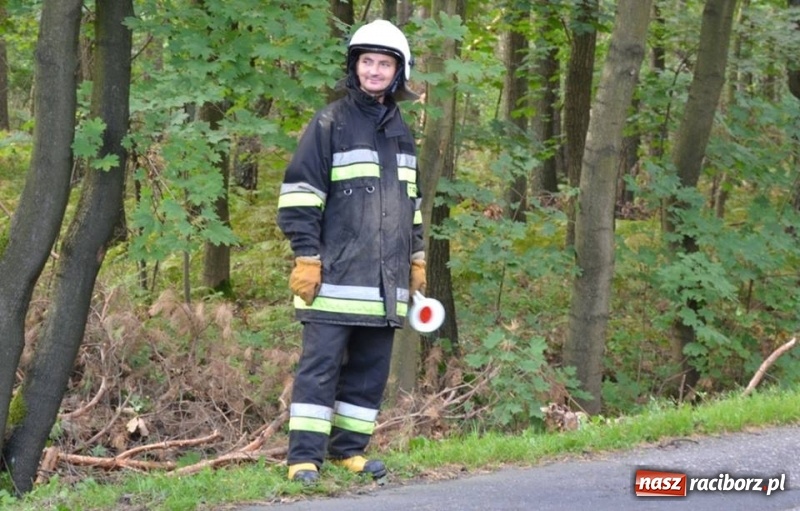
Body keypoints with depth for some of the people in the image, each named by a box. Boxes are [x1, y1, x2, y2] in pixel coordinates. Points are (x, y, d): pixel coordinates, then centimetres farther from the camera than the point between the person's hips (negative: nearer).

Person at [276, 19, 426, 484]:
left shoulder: (402, 132, 16)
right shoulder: (330, 124, -3)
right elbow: (300, 193, -6)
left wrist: (417, 258, 21)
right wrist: (306, 256, -11)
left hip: (387, 279, 6)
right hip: (337, 276, -6)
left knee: (371, 368, 8)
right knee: (321, 365, -7)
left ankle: (349, 449, 17)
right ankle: (305, 456, -5)